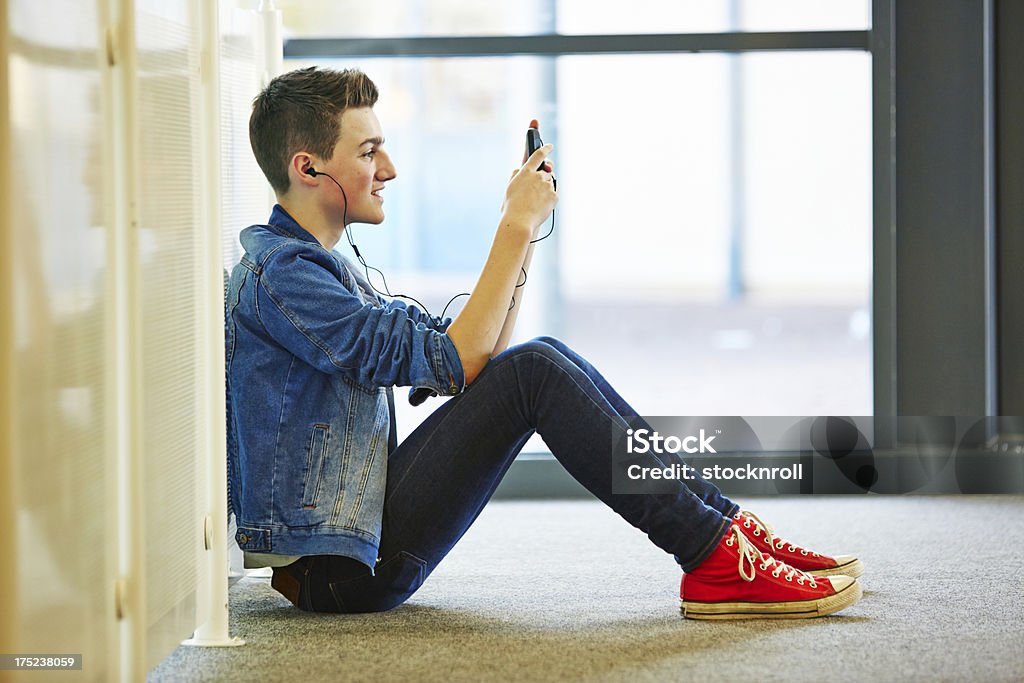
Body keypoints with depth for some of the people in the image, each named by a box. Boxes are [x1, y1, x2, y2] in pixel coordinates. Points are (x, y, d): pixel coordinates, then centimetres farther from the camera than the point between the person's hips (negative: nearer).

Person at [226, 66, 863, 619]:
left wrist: (521, 230, 7)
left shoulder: (320, 265, 20)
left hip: (363, 531, 10)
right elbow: (456, 364, -19)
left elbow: (479, 353, 16)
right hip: (338, 569, -10)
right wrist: (517, 227, -13)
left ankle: (722, 520, 2)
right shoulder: (277, 274, -14)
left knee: (544, 359, 4)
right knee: (535, 370, -19)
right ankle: (717, 562, -17)